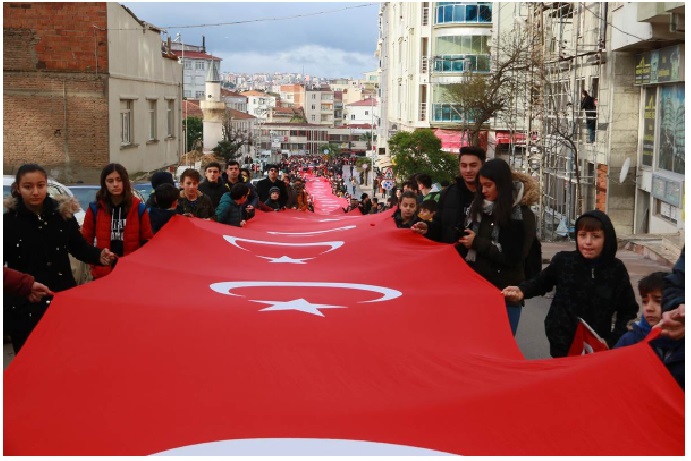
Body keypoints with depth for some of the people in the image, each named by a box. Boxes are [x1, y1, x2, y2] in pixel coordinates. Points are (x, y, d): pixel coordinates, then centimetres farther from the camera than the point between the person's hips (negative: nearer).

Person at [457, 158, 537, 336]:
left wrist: (477, 242, -12)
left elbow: (513, 256, -15)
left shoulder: (522, 214, -8)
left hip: (505, 292, -5)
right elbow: (466, 241, 20)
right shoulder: (478, 206, 8)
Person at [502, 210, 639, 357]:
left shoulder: (616, 270, -6)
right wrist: (522, 291, -8)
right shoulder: (563, 261, -8)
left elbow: (629, 311, 4)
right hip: (561, 345, 0)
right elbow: (542, 281, 11)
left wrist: (612, 341, -5)